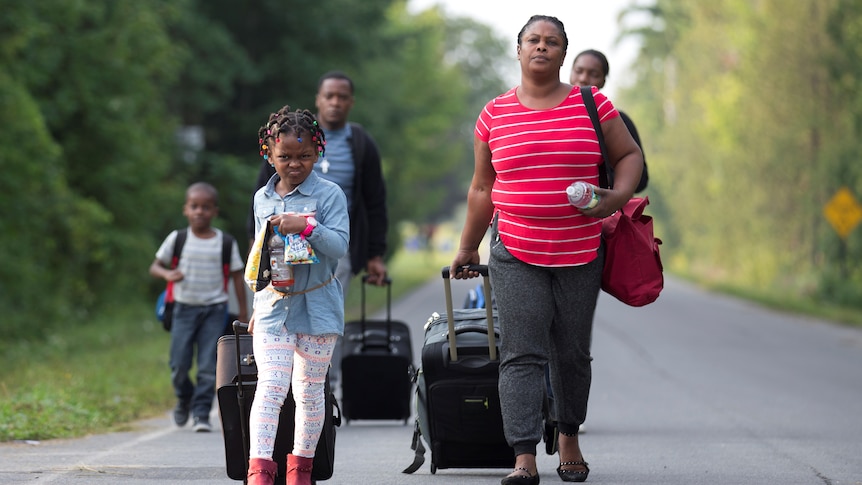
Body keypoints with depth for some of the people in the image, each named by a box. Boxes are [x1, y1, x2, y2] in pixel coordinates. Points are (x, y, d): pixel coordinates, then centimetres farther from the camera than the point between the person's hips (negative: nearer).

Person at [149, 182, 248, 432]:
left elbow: (237, 276, 6)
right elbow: (155, 266, 6)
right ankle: (184, 399, 28)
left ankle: (201, 412, 1)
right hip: (184, 308, 1)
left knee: (208, 367, -6)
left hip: (214, 310, -1)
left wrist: (243, 311, 5)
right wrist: (167, 274, -17)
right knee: (179, 365, -1)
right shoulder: (177, 239, 2)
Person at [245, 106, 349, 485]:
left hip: (317, 305, -2)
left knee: (309, 389, 6)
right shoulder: (262, 199, 10)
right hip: (274, 304, 2)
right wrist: (258, 304, 19)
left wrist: (305, 226, -26)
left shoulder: (328, 194, -3)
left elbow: (340, 245, -13)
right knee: (270, 386, -11)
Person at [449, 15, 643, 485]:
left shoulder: (592, 105, 3)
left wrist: (619, 196, -10)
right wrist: (467, 247, 16)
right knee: (521, 354, -10)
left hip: (581, 253, 1)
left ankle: (569, 439, 30)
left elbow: (629, 155, 9)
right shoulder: (495, 114, 5)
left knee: (572, 353, 9)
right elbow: (482, 187, 13)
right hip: (515, 254, 0)